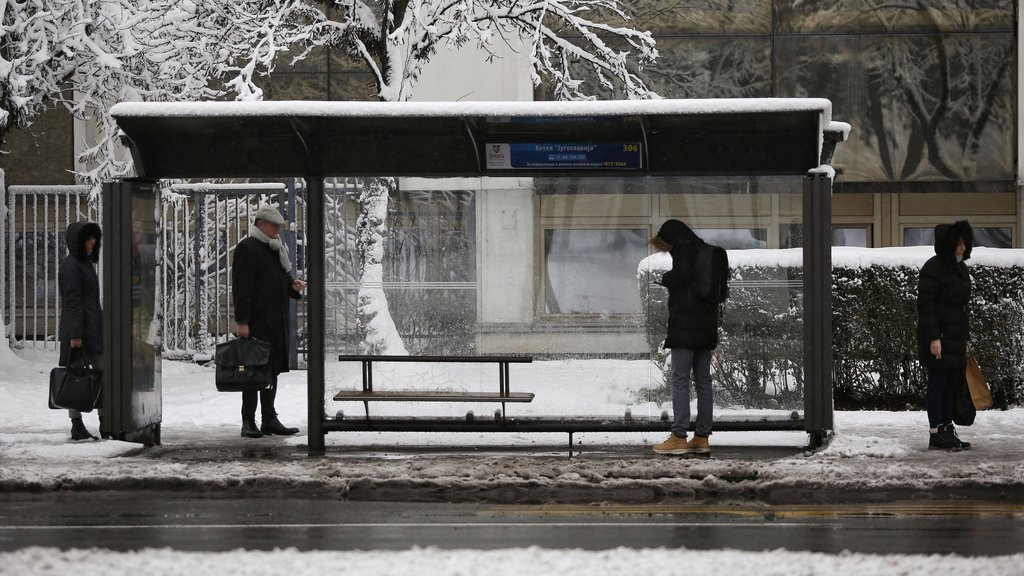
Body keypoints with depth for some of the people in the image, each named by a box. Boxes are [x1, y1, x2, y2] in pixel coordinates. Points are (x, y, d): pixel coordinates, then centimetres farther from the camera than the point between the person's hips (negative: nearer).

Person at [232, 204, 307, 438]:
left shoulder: (276, 249, 18)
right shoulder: (247, 248, -9)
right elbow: (242, 287, -15)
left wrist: (294, 286, 5)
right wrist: (241, 321, -20)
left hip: (275, 322, 9)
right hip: (256, 321, -9)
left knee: (272, 370, 12)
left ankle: (270, 420, 18)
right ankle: (248, 422, -3)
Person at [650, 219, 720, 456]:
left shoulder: (684, 250, -7)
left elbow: (683, 274, -24)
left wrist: (666, 278, -6)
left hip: (686, 327, -8)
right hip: (707, 327, 8)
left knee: (680, 380, -5)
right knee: (703, 380, 8)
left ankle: (679, 437, -7)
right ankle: (702, 438, 9)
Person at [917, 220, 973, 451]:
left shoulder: (960, 269, 16)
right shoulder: (933, 268, -11)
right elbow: (925, 305, -15)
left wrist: (965, 337, 20)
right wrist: (933, 337, -20)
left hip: (956, 339, 9)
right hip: (938, 340, -8)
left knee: (953, 385, 10)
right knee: (938, 384, -5)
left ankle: (947, 430, 16)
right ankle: (936, 434, -2)